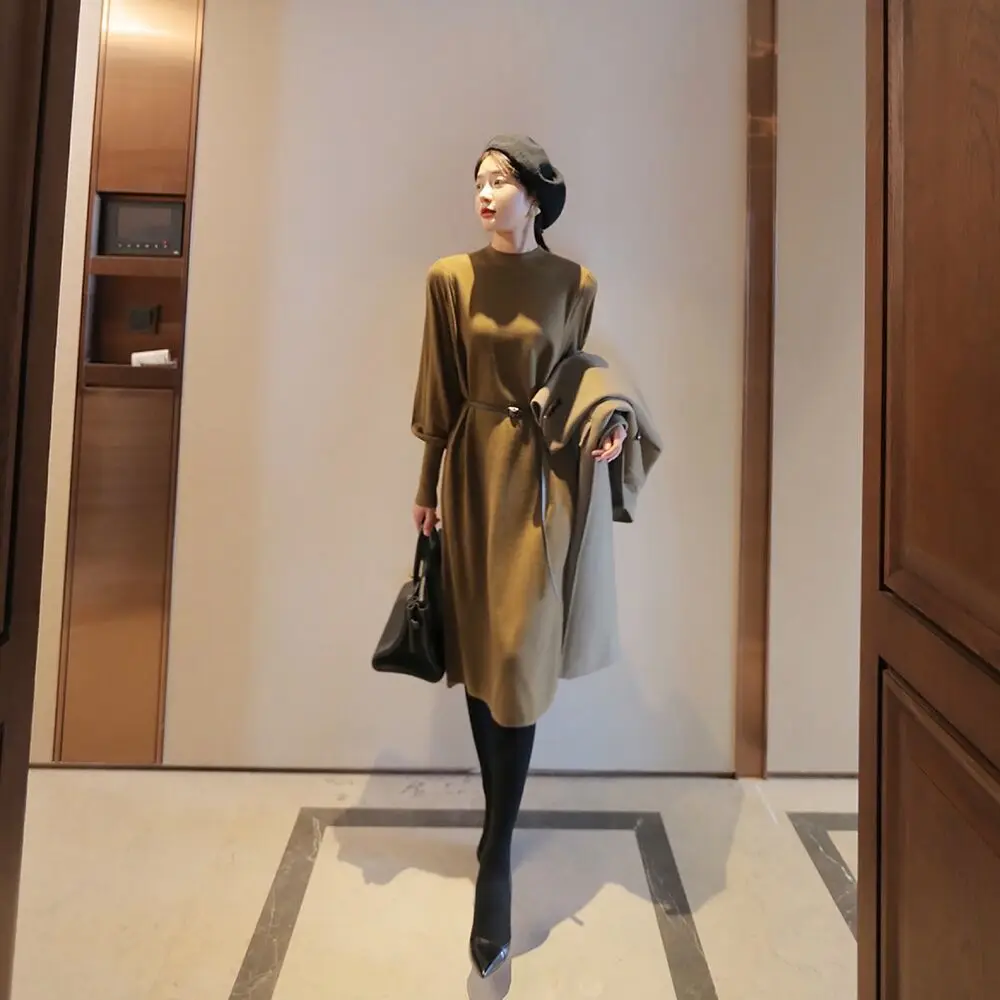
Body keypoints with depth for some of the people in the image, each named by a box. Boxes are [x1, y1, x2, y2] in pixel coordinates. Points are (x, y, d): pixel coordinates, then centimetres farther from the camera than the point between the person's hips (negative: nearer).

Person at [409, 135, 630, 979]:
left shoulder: (574, 283, 2)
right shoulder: (450, 278, 4)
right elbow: (439, 392, 5)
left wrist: (609, 425, -8)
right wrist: (428, 487, 7)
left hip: (537, 473, -2)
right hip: (473, 468, 2)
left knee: (519, 654, -6)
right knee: (476, 650, 8)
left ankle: (497, 858, 5)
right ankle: (502, 818, 29)